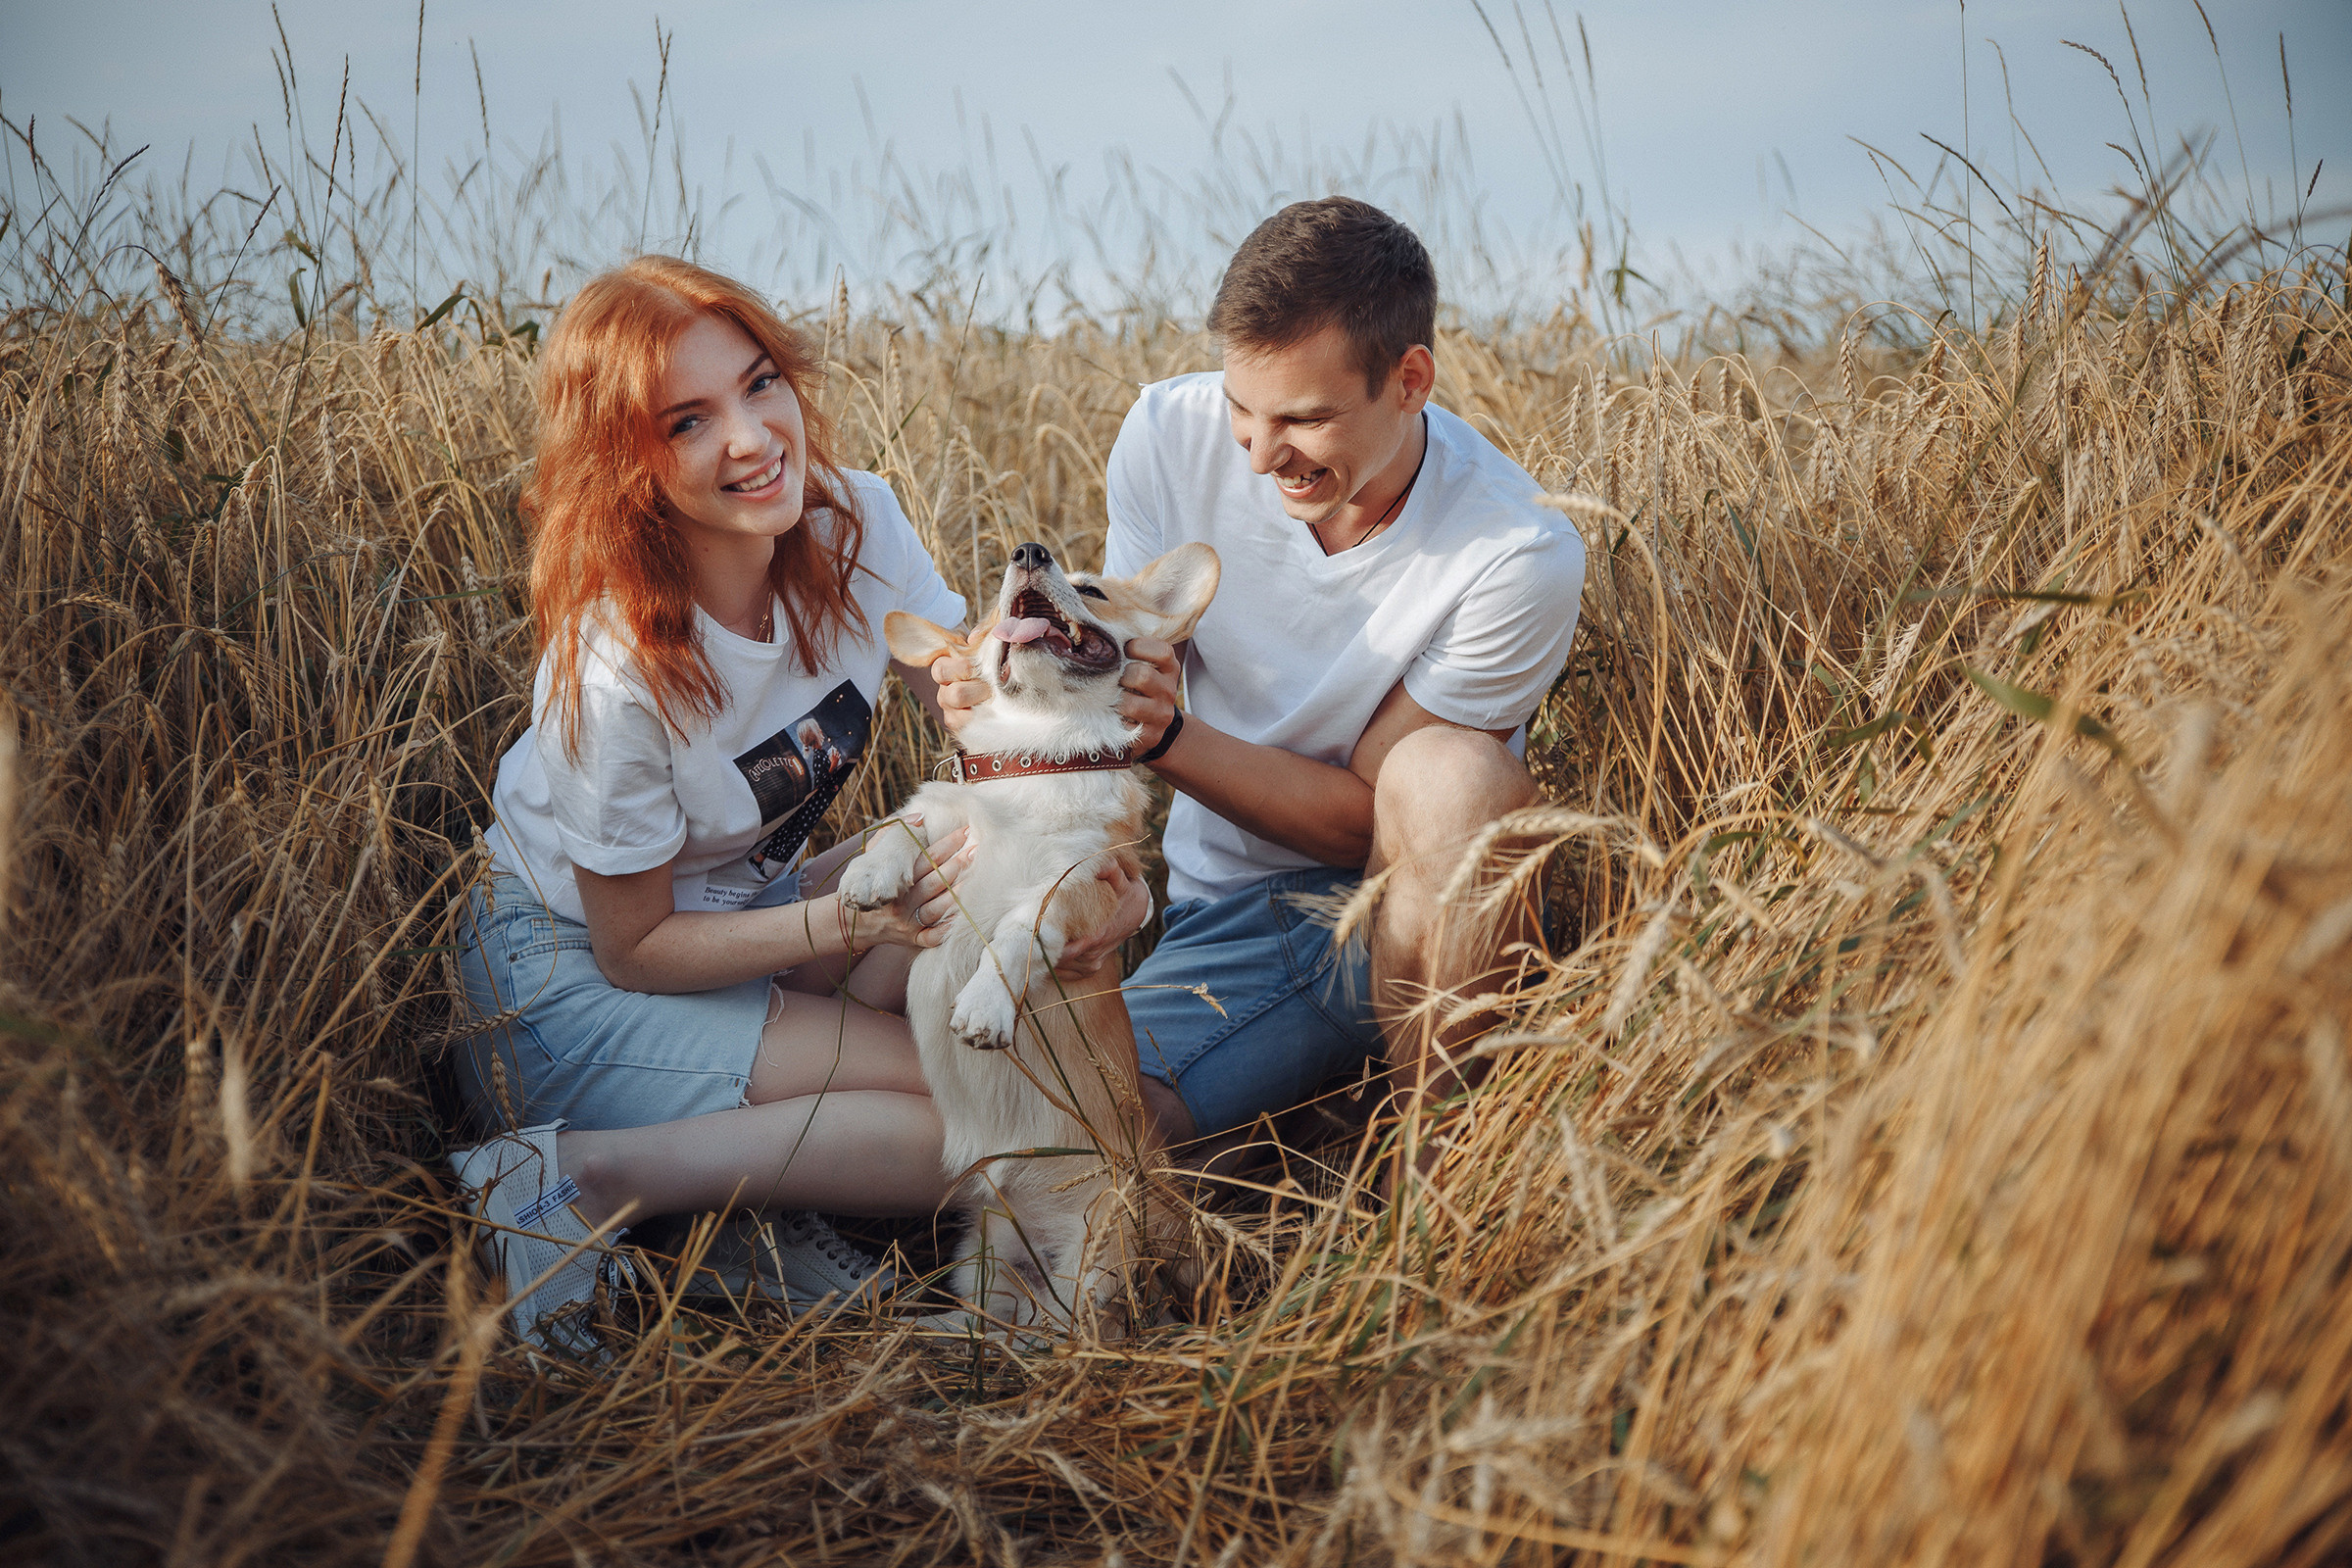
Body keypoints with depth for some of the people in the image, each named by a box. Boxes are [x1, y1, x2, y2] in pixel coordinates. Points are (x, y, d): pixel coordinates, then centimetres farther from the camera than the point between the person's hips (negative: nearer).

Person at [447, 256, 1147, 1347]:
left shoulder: (856, 527, -14)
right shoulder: (617, 668, -30)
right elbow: (634, 950, -20)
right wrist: (859, 919, -31)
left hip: (741, 908, 7)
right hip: (576, 967, -7)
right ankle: (576, 1178, -15)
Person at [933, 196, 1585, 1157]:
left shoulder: (1518, 557, -21)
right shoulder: (1171, 434, -9)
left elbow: (1364, 816, -15)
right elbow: (1124, 663, 1)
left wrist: (1166, 736, -29)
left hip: (1419, 907, -1)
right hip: (1228, 917, 1)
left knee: (1447, 768, -36)